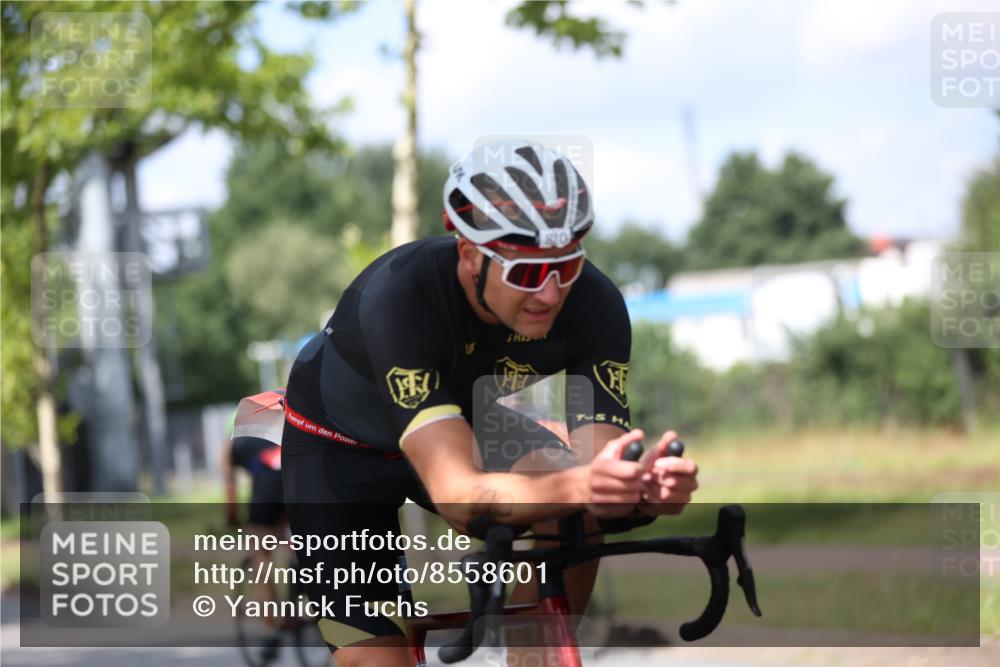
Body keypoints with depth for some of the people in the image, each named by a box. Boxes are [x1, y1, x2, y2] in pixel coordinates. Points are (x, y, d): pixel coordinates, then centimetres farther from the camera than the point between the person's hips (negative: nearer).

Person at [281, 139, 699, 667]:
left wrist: (646, 487, -56)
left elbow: (596, 482, -32)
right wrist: (578, 486, -66)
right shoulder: (400, 293, -40)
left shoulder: (594, 303, -28)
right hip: (342, 440, -3)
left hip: (463, 419, 3)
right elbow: (457, 494, -48)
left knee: (574, 511, -27)